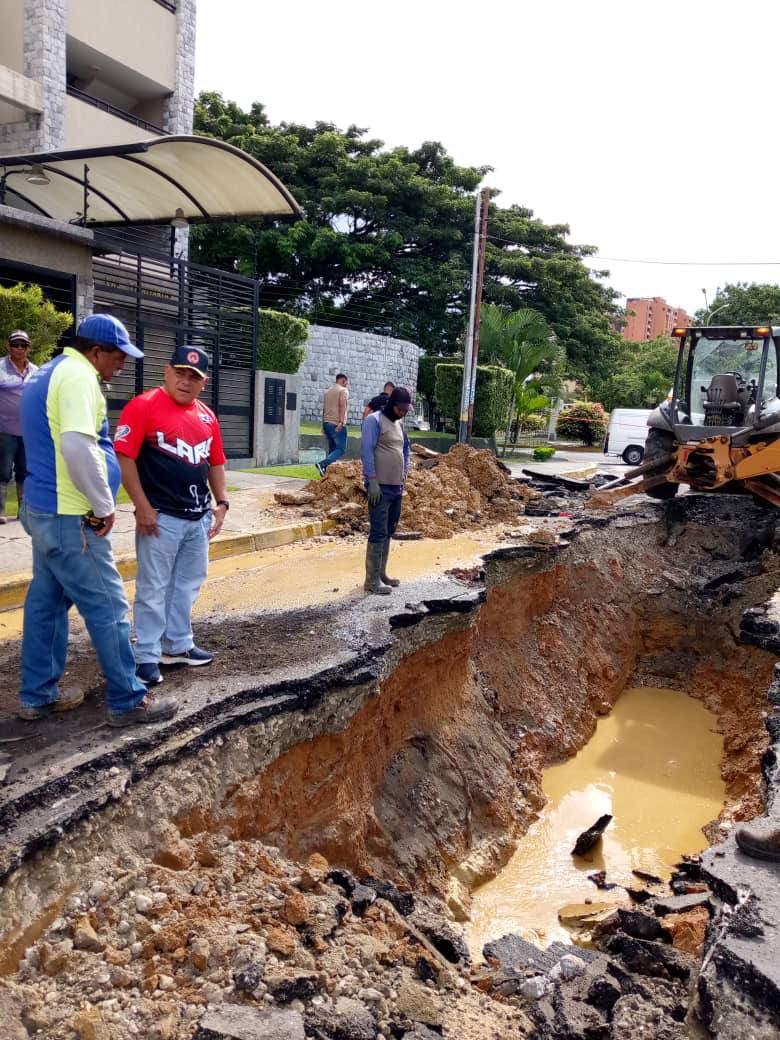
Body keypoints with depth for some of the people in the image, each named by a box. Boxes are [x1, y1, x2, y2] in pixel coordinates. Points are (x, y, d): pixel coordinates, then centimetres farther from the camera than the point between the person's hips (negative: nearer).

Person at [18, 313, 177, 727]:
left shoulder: (47, 373, 16)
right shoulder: (78, 375, -17)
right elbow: (78, 445, -30)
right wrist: (103, 506, -20)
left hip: (41, 506, 10)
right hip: (68, 515, -10)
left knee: (47, 600, 16)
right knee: (108, 607, -2)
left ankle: (37, 694, 26)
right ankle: (128, 701, 7)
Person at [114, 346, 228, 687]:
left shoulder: (207, 416, 11)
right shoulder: (143, 406, -10)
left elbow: (215, 463, 20)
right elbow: (123, 458, -14)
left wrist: (221, 503, 11)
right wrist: (143, 507, -17)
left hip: (199, 517, 7)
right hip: (161, 517, -7)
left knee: (187, 585, 16)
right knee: (153, 589, 1)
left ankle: (177, 645, 30)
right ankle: (147, 656, 11)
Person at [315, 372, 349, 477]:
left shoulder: (328, 390, 19)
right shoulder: (343, 390, -4)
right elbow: (342, 406, -17)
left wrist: (324, 425, 22)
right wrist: (341, 422, -24)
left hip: (327, 423, 8)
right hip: (337, 424, -8)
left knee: (332, 448, 12)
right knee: (341, 449, -7)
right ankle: (322, 464, -24)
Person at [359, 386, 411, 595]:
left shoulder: (399, 423, 16)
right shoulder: (374, 421, -9)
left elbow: (405, 449, 25)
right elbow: (366, 451, -16)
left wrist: (404, 476, 17)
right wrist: (373, 482, -19)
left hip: (396, 487, 8)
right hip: (380, 487, -8)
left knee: (388, 532, 12)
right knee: (378, 533, -8)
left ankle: (381, 573, 20)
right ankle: (372, 580, -4)